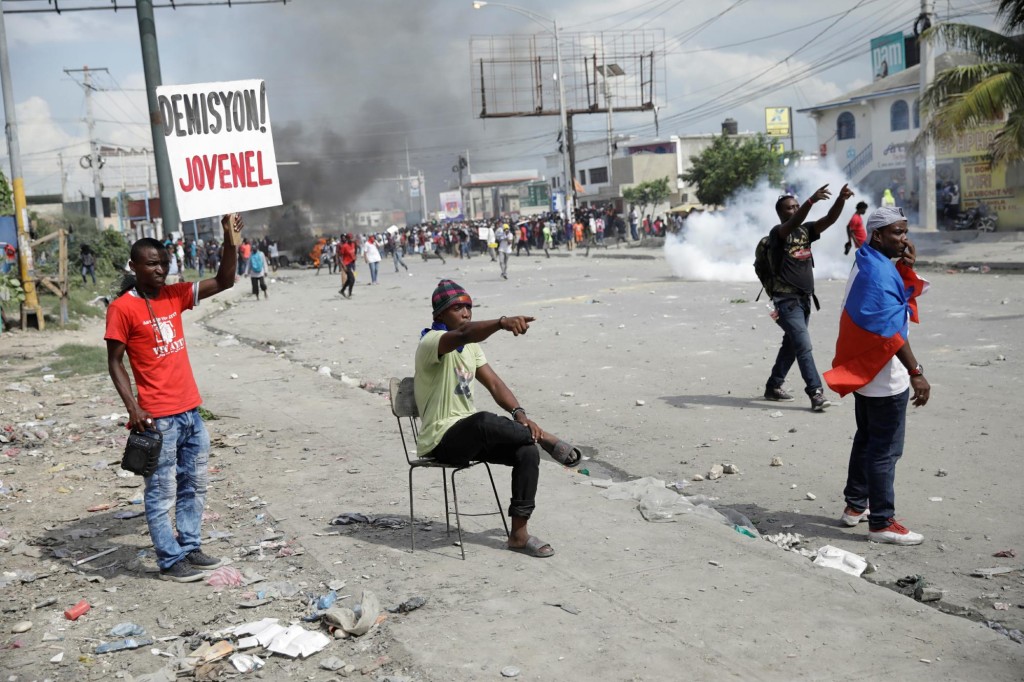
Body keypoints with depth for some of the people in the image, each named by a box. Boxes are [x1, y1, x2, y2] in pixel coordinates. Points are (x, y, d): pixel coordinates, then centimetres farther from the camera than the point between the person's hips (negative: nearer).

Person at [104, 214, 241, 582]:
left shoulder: (175, 295, 7)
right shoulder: (122, 308, -9)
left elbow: (224, 281, 5)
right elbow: (115, 362, -8)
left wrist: (230, 240, -8)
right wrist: (132, 407, -16)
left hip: (191, 411, 7)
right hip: (158, 417, -7)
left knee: (194, 486, 15)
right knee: (162, 492, 3)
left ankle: (190, 547, 27)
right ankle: (170, 561, 12)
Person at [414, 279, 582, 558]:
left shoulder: (470, 346, 13)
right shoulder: (431, 342, -15)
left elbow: (494, 383, 7)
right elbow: (463, 334, -38)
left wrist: (519, 413, -10)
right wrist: (502, 323, -55)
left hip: (468, 435, 8)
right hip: (440, 441, -8)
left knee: (528, 451, -13)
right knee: (484, 421, -39)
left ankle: (519, 533, -7)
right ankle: (545, 438, -12)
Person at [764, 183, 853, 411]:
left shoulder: (805, 231, 8)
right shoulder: (777, 232, -10)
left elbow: (829, 220, -6)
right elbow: (793, 223, -31)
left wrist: (841, 200, -24)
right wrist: (811, 201, -45)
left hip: (804, 299, 8)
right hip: (787, 300, -8)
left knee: (791, 345, 15)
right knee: (803, 346, -15)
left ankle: (773, 387, 27)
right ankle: (816, 393, -16)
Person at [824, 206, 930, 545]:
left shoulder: (870, 264, 10)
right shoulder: (879, 271, -21)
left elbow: (902, 298, 17)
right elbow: (891, 330, -26)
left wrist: (906, 266, 0)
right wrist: (916, 372, -27)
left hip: (865, 371, 11)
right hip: (884, 376, -11)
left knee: (867, 439, 20)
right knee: (886, 449, -4)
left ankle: (855, 506, 30)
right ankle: (882, 523, 3)